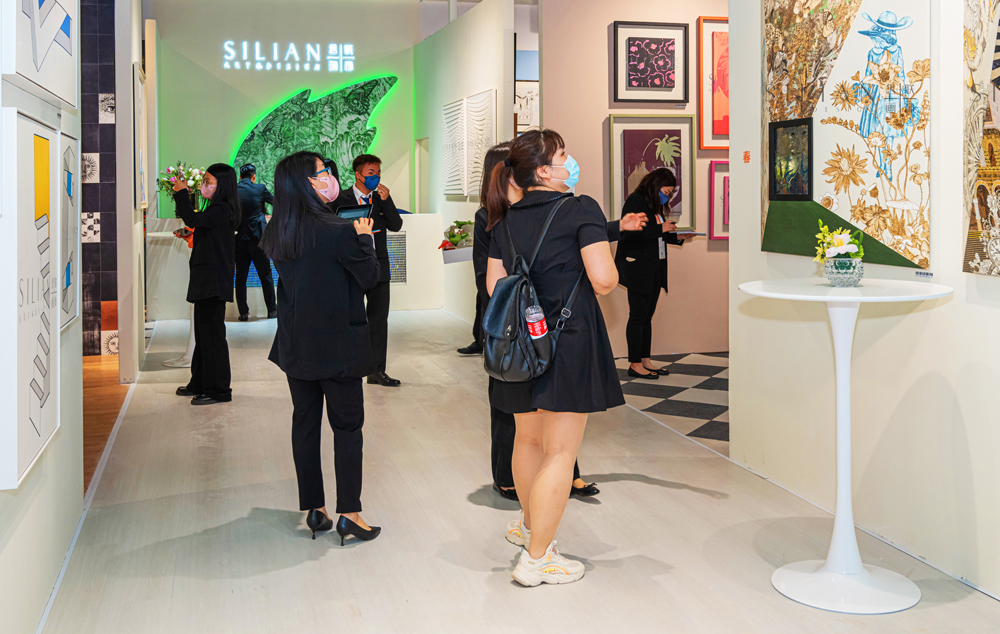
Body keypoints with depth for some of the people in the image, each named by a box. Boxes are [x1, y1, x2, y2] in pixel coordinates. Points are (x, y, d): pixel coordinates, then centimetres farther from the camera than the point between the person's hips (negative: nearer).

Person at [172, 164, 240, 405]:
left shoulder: (221, 210, -14)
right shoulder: (217, 209, 15)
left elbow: (193, 220, -27)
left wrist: (181, 193, -18)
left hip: (214, 282, -10)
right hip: (207, 280, 10)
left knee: (212, 333, -6)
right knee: (203, 332, 16)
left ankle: (218, 390, 0)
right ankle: (200, 384, 27)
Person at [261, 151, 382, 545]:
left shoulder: (277, 234, 2)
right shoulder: (338, 231, -18)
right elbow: (370, 277, -9)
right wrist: (364, 239, 6)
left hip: (295, 346, 6)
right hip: (337, 345, -6)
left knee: (305, 423, 12)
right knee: (347, 426, 4)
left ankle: (314, 509, 19)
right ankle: (349, 513, 4)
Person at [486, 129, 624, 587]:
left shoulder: (506, 219, 8)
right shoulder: (581, 210, -9)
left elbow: (494, 285, 10)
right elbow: (604, 280, -16)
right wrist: (607, 279, 6)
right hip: (570, 340, -7)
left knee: (529, 438, 22)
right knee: (561, 451, 1)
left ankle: (531, 524, 42)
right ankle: (537, 557, 6)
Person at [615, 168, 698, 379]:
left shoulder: (656, 205, 17)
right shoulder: (635, 201, -10)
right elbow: (629, 233, -21)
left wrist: (678, 237, 7)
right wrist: (660, 229, -18)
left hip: (655, 269, 9)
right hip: (638, 269, -9)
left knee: (647, 315, 11)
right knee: (638, 316, -5)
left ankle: (645, 361, 16)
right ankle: (635, 364, 1)